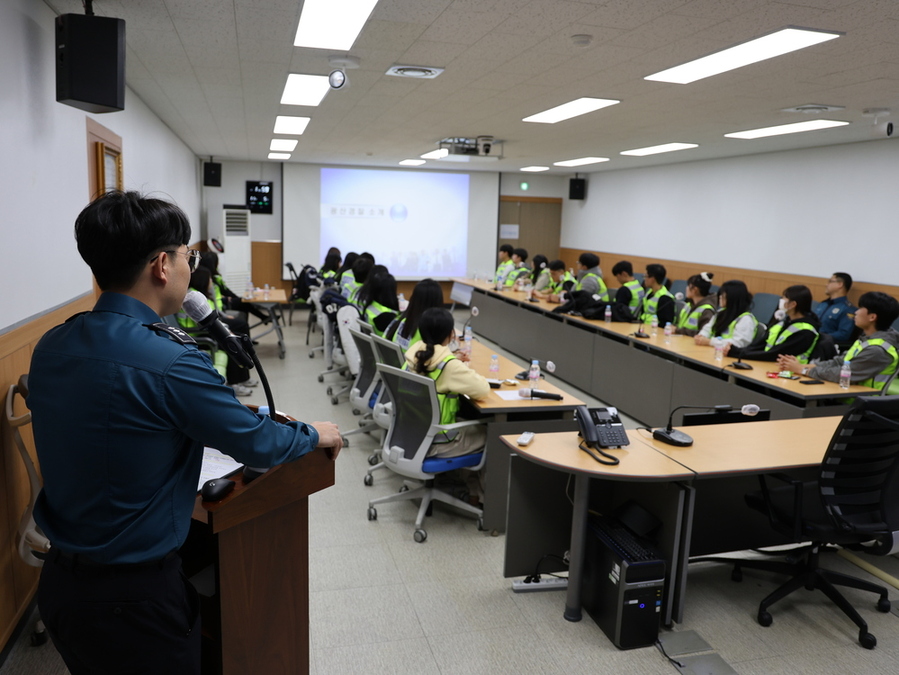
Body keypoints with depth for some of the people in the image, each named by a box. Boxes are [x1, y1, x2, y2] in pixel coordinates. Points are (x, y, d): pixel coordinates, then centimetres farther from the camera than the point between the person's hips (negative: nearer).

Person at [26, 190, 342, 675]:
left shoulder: (50, 347, -4)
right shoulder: (169, 362, -27)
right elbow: (258, 445, -15)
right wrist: (315, 435, 3)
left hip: (59, 581, 8)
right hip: (132, 599, -7)